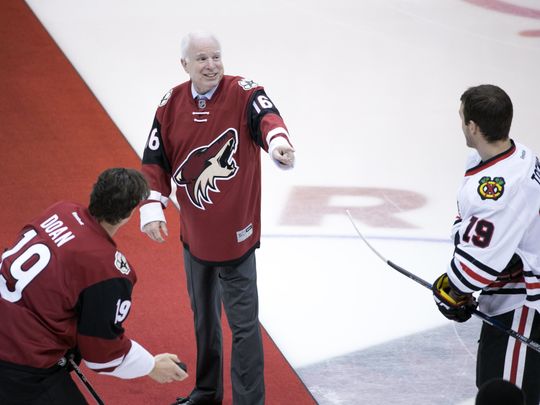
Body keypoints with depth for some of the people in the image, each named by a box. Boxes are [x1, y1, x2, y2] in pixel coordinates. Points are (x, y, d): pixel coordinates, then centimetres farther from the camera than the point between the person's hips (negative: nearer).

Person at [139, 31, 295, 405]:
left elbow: (267, 118, -36)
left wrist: (277, 141, -58)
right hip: (194, 234, 5)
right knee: (204, 317, 23)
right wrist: (152, 208, -8)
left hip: (235, 234, -5)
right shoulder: (171, 105, -2)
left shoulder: (243, 94, -15)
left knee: (243, 323, -2)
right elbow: (155, 162, 4)